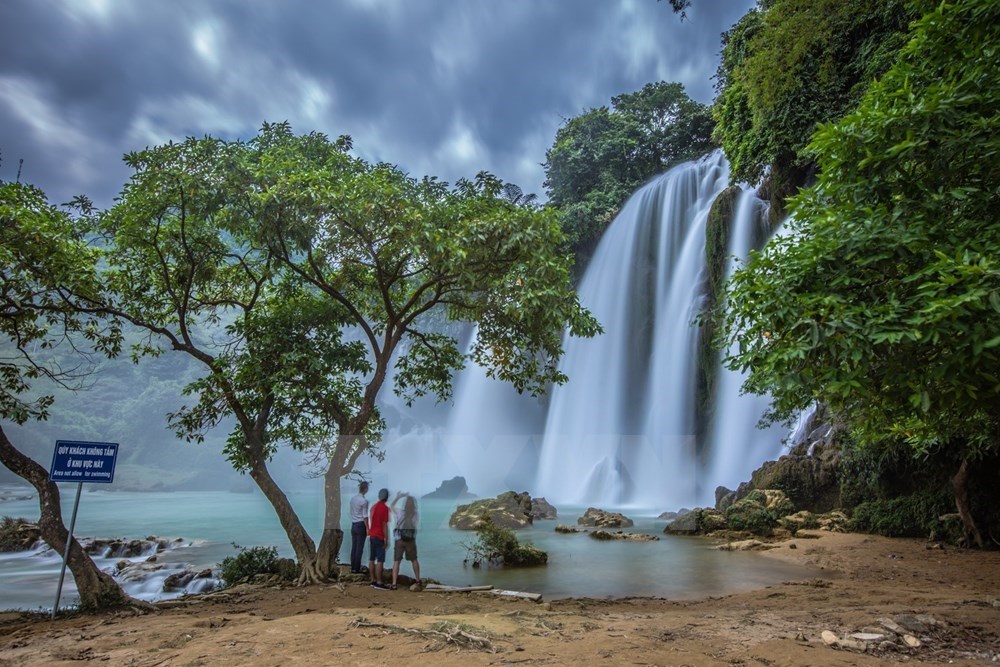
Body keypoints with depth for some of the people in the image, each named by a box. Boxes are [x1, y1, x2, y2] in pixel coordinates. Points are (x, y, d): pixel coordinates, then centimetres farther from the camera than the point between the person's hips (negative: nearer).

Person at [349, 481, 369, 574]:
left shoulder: (353, 499, 8)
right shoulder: (364, 501, -14)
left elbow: (351, 513, 14)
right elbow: (365, 516, -15)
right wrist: (367, 529, -10)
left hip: (353, 525, 7)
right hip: (361, 525, -7)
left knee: (353, 547, 9)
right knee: (359, 548, -1)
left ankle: (353, 568, 13)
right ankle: (357, 569, 2)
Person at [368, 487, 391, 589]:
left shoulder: (373, 506, 11)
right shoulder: (385, 508, -12)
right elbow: (384, 525, -14)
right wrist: (386, 539, -11)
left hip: (372, 536, 8)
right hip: (379, 537, -8)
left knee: (372, 559, 10)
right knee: (380, 560, -6)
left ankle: (373, 580, 16)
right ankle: (379, 582, -6)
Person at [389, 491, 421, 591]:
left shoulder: (400, 514, -7)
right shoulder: (416, 515, -4)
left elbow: (392, 506, 9)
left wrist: (398, 497, 17)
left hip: (399, 540, -2)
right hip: (411, 540, 2)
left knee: (396, 561, 2)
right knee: (414, 560, 20)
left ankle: (394, 584, -6)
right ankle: (418, 580, 29)